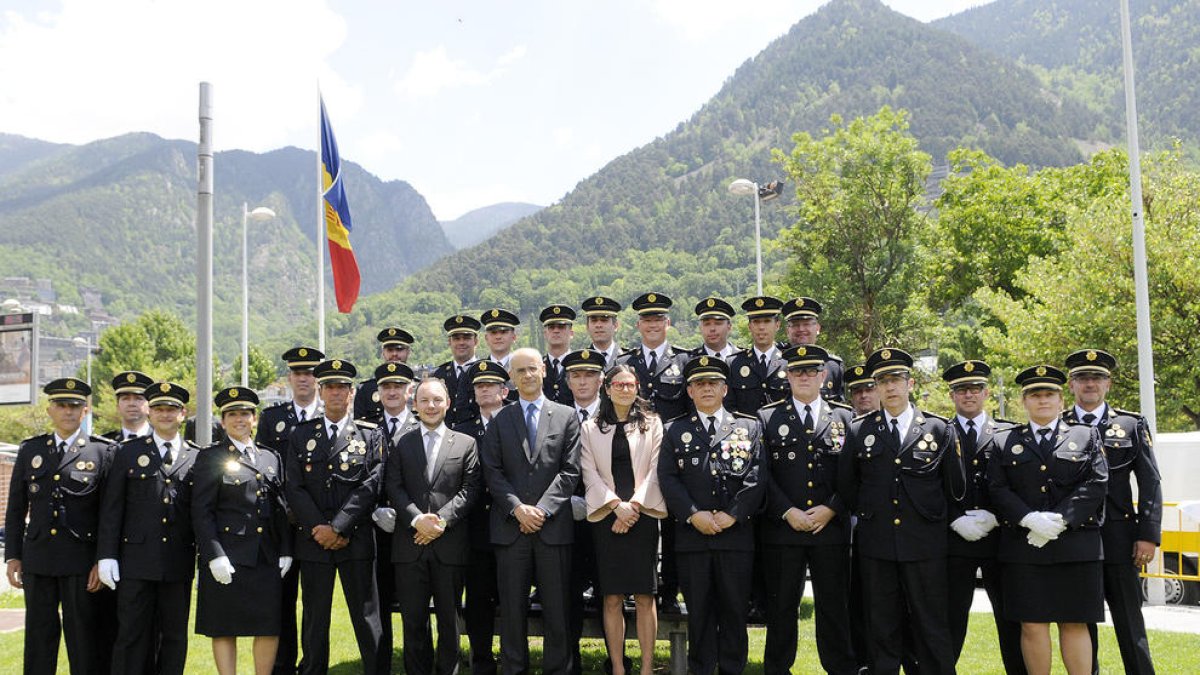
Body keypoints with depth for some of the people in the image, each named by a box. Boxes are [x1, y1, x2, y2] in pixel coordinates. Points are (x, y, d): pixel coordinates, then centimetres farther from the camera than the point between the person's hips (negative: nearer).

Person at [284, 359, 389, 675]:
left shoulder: (371, 435, 5)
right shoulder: (300, 435, 10)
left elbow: (371, 485, -5)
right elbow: (293, 487, 2)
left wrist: (338, 527, -13)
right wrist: (317, 528, -9)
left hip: (356, 539, -2)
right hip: (312, 540, 2)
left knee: (367, 618, 1)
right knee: (314, 618, 8)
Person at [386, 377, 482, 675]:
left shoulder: (466, 444, 8)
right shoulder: (401, 444, 10)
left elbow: (470, 489, 0)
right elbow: (394, 488, 1)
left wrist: (442, 520, -12)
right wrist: (417, 519, -14)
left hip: (450, 544, -1)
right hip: (410, 545, 1)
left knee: (449, 618, 7)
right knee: (413, 619, 5)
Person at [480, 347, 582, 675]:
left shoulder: (566, 417, 8)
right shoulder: (499, 420, 10)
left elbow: (570, 470, 0)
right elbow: (492, 472, 3)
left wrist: (542, 509, -10)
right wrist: (517, 509, -10)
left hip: (553, 525, -1)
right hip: (510, 526, 1)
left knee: (557, 607, 3)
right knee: (512, 607, 5)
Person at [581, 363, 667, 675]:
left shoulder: (652, 424, 9)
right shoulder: (590, 428, 10)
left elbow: (655, 470, 2)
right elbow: (590, 473, 2)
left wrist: (634, 505, -10)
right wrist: (616, 505, -11)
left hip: (643, 515, -1)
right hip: (606, 518, 1)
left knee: (645, 596, -2)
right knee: (612, 598, 0)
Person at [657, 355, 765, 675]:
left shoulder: (750, 427, 9)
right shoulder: (674, 430, 11)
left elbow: (758, 477, 0)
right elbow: (667, 478, 1)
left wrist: (733, 514, -11)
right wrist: (694, 514, -11)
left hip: (737, 534, 0)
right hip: (692, 537, 0)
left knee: (735, 610, 5)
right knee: (698, 610, 6)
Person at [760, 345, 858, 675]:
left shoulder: (845, 417, 9)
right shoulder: (767, 418, 6)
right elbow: (762, 474, 0)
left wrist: (831, 509, -7)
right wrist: (788, 512, -10)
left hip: (832, 527, 1)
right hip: (781, 527, 0)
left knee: (834, 607, 5)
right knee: (781, 606, 6)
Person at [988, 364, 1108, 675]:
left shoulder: (1086, 436, 11)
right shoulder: (1005, 441, 11)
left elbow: (1096, 484, -1)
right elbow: (997, 489, 2)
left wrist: (1059, 520, -12)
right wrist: (1030, 519, -14)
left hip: (1075, 546, 0)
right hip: (1023, 547, 0)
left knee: (1074, 624, 3)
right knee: (1032, 625, 0)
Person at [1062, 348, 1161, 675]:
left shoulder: (1132, 425, 6)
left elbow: (1150, 483, 3)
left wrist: (1148, 535, -5)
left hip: (1119, 538, 0)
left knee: (1130, 624, 4)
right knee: (1080, 624, 8)